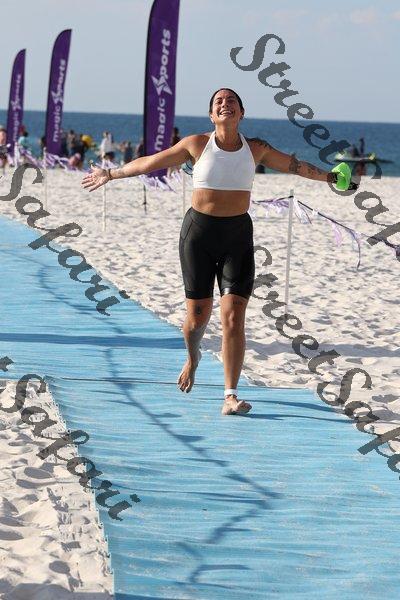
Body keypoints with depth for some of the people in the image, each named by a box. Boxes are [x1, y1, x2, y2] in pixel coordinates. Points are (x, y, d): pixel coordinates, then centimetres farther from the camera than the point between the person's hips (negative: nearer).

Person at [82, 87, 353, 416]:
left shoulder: (256, 148, 4)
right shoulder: (197, 144, -1)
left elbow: (294, 165, 17)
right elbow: (151, 162, 8)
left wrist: (330, 176, 16)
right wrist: (111, 174, 13)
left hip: (238, 234, 1)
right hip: (199, 229, -1)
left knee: (234, 317, -10)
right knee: (198, 315, 3)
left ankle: (230, 396, -7)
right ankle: (192, 358, 40)